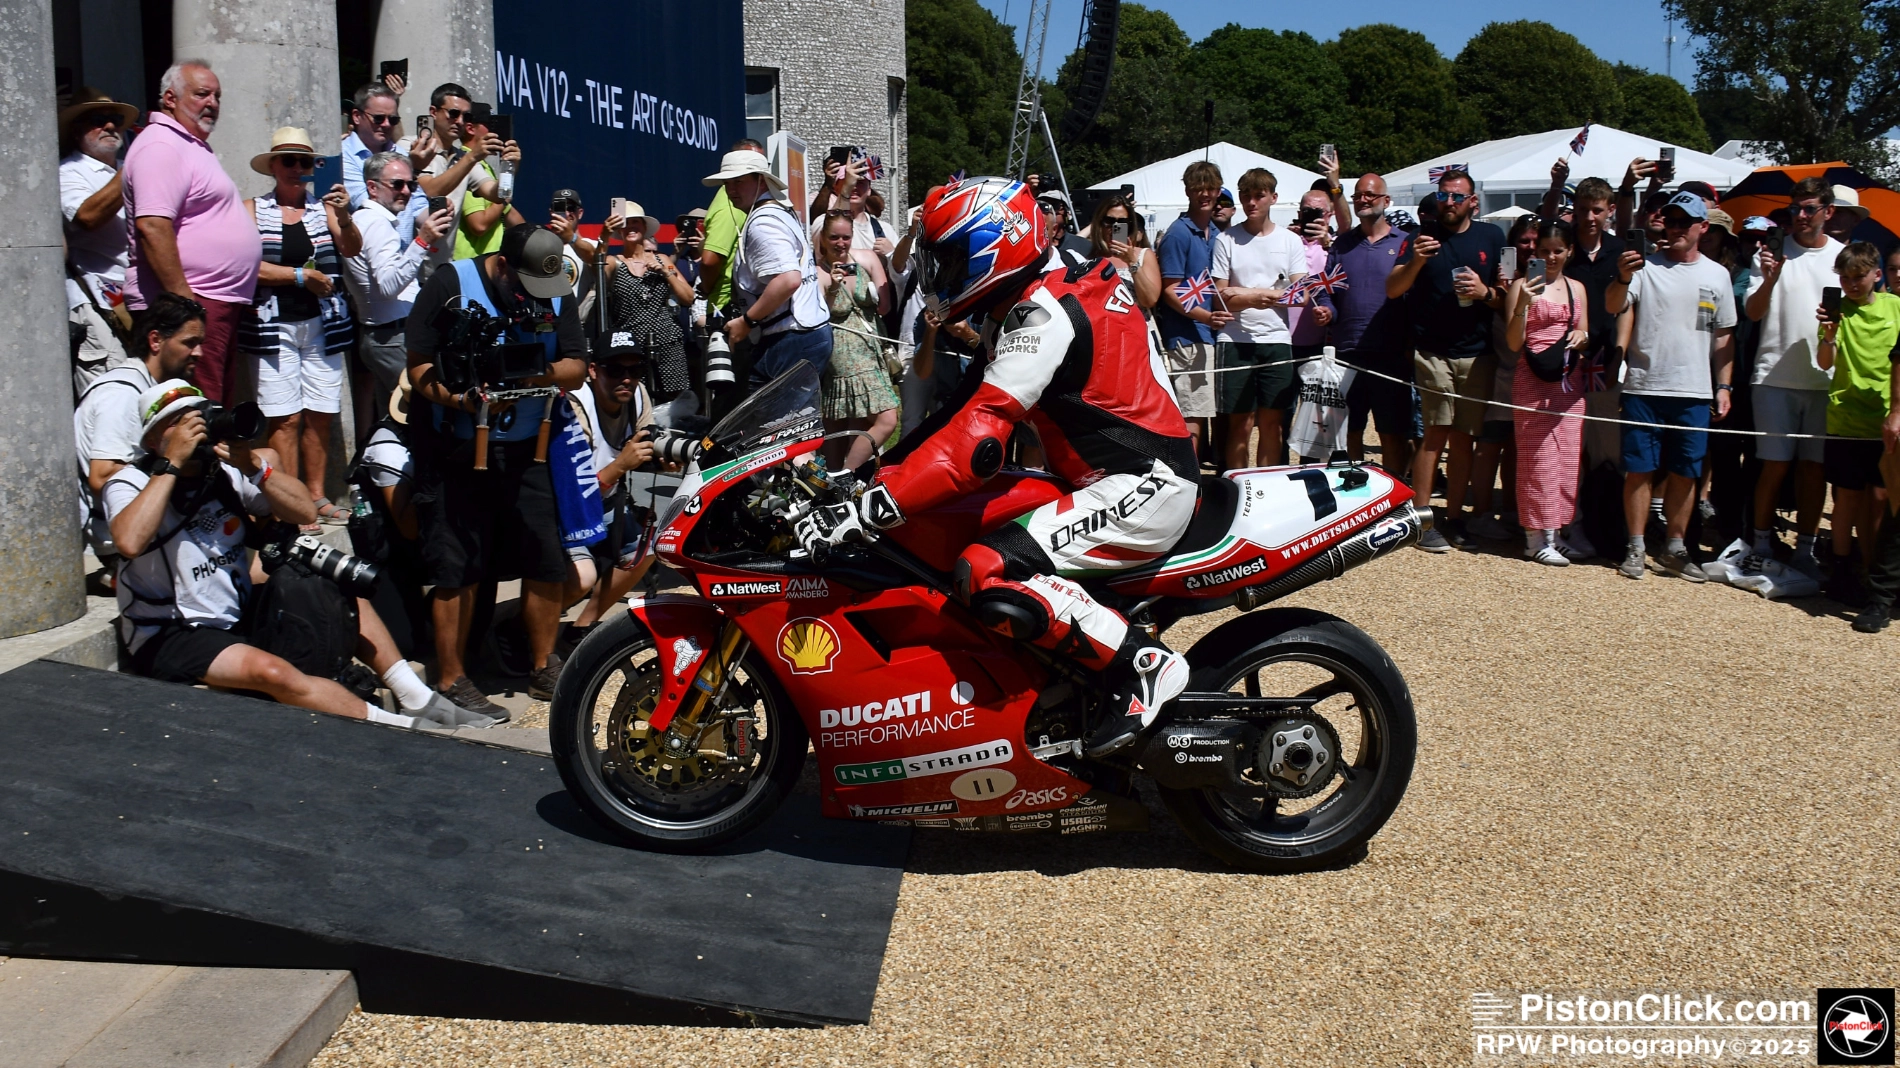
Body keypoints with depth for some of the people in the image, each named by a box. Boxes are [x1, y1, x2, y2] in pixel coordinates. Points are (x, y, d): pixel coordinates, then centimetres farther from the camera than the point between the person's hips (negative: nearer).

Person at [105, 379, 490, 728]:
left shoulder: (225, 472, 3)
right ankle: (399, 727, -29)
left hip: (239, 619, 7)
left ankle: (418, 700, -2)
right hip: (170, 637, -7)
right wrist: (172, 463, -28)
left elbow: (304, 511, -4)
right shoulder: (130, 483, -10)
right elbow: (129, 542, -34)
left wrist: (255, 467, -19)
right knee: (271, 671, -32)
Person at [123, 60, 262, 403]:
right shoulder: (160, 146, -11)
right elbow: (152, 226, -22)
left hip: (222, 302, 11)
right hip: (192, 303, -11)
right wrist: (182, 298, -25)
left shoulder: (194, 146, 22)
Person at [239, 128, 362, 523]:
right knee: (286, 417, -6)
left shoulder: (322, 208, 12)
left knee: (320, 415, 4)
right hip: (275, 327, -3)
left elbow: (352, 250, -4)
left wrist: (343, 217, -23)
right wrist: (302, 276, -7)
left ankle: (317, 496, 12)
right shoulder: (253, 210, 5)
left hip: (322, 326, 3)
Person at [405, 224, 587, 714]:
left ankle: (544, 668, 21)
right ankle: (451, 679, 9)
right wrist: (463, 401, -28)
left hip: (526, 451, 4)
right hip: (455, 450, -4)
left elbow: (576, 368, 2)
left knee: (548, 562, 4)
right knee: (457, 568, -3)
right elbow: (419, 364, -10)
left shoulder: (557, 295, 5)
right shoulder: (451, 284, -7)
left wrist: (539, 374, -20)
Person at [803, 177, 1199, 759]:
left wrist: (868, 509, -30)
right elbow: (969, 406, 15)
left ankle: (1145, 661, -15)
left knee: (986, 575, -25)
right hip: (1137, 476, 11)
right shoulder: (1048, 296, 14)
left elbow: (978, 436, -27)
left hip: (1143, 488, -11)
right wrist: (882, 468, 10)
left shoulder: (1042, 312, -17)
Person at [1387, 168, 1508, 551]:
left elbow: (1507, 298, 11)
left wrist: (1485, 292, -10)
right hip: (1431, 351, -3)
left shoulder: (1492, 237, 11)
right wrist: (1416, 261, -23)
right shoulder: (1422, 236, 5)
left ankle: (1453, 516, 14)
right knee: (1436, 434, -10)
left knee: (1463, 438, 6)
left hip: (1476, 353, 3)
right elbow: (1392, 290, -5)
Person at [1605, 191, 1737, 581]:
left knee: (1685, 474, 8)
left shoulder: (1717, 275, 9)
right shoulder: (1645, 265, -1)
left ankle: (1674, 549, 19)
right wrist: (1623, 279, -35)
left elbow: (1724, 336, 14)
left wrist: (1723, 385, 7)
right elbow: (1613, 307, -15)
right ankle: (1635, 547, 11)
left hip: (1694, 392, 3)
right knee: (1638, 470, 1)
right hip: (1643, 387, -3)